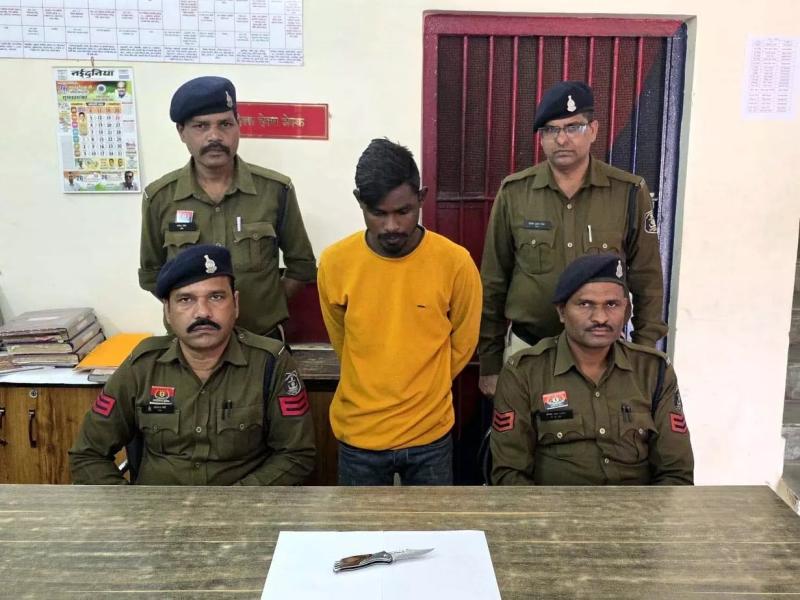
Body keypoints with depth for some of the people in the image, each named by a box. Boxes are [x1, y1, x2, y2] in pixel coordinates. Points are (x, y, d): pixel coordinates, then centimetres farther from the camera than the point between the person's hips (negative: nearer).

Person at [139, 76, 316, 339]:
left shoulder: (276, 190, -7)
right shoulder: (159, 197, -5)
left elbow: (302, 265, 4)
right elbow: (151, 273, 8)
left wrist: (268, 305, -3)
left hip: (263, 339, 0)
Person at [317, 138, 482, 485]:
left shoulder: (456, 262, -14)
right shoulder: (335, 262, -11)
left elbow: (462, 344, 2)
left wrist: (423, 392, 9)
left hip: (430, 433, 0)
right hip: (359, 433, 1)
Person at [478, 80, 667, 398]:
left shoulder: (630, 192, -5)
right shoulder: (514, 192, -4)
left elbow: (647, 282, 2)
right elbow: (493, 284, 2)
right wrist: (490, 363, 3)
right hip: (526, 348, 1)